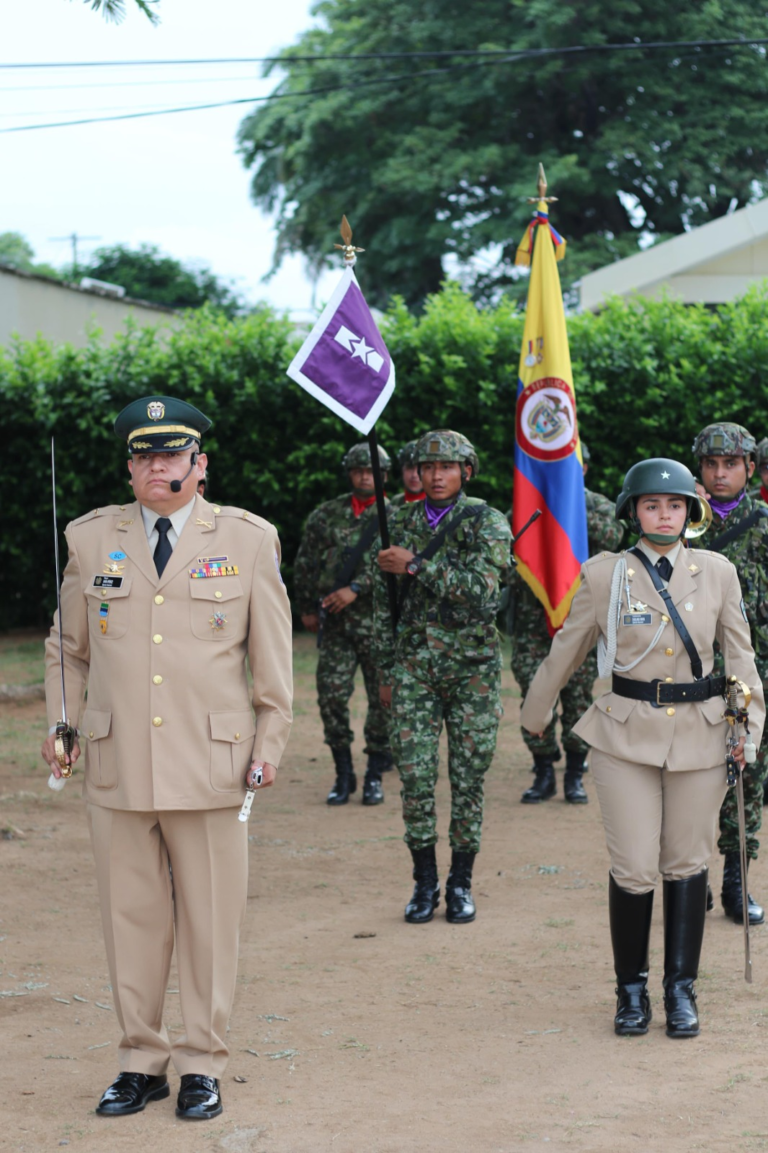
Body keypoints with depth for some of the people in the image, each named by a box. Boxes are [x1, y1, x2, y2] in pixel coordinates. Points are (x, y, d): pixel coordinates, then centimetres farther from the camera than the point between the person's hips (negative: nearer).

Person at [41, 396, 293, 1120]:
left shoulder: (247, 540, 4)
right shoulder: (91, 538, 9)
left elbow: (272, 654, 7)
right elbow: (67, 648, 17)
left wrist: (268, 746, 3)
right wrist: (61, 727, 7)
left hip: (210, 763, -1)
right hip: (116, 765, 2)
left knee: (210, 921, 4)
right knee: (129, 919, 6)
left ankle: (202, 1065, 16)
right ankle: (141, 1062, 19)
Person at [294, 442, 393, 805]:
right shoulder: (327, 515, 11)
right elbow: (305, 564, 16)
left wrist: (355, 589, -19)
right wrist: (307, 608, 15)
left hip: (378, 621, -2)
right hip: (334, 624, 2)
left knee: (382, 698, 0)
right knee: (331, 695, -3)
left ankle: (375, 775, 11)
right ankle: (343, 775, 8)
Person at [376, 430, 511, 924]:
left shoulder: (488, 523, -3)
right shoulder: (402, 524, 9)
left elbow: (482, 590, -19)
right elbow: (386, 601, 14)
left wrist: (417, 565, -19)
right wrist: (387, 669, 12)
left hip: (472, 666, -2)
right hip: (414, 665, 3)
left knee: (469, 777, 1)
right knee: (415, 773, -3)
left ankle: (461, 884, 11)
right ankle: (425, 883, 8)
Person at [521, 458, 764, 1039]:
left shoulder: (717, 573, 1)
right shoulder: (604, 576, -3)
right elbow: (567, 649, 9)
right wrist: (536, 713, 19)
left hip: (699, 735, 2)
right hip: (626, 735, -1)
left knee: (687, 864, 9)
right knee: (634, 870, -4)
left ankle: (681, 990, 20)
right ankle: (632, 990, 15)